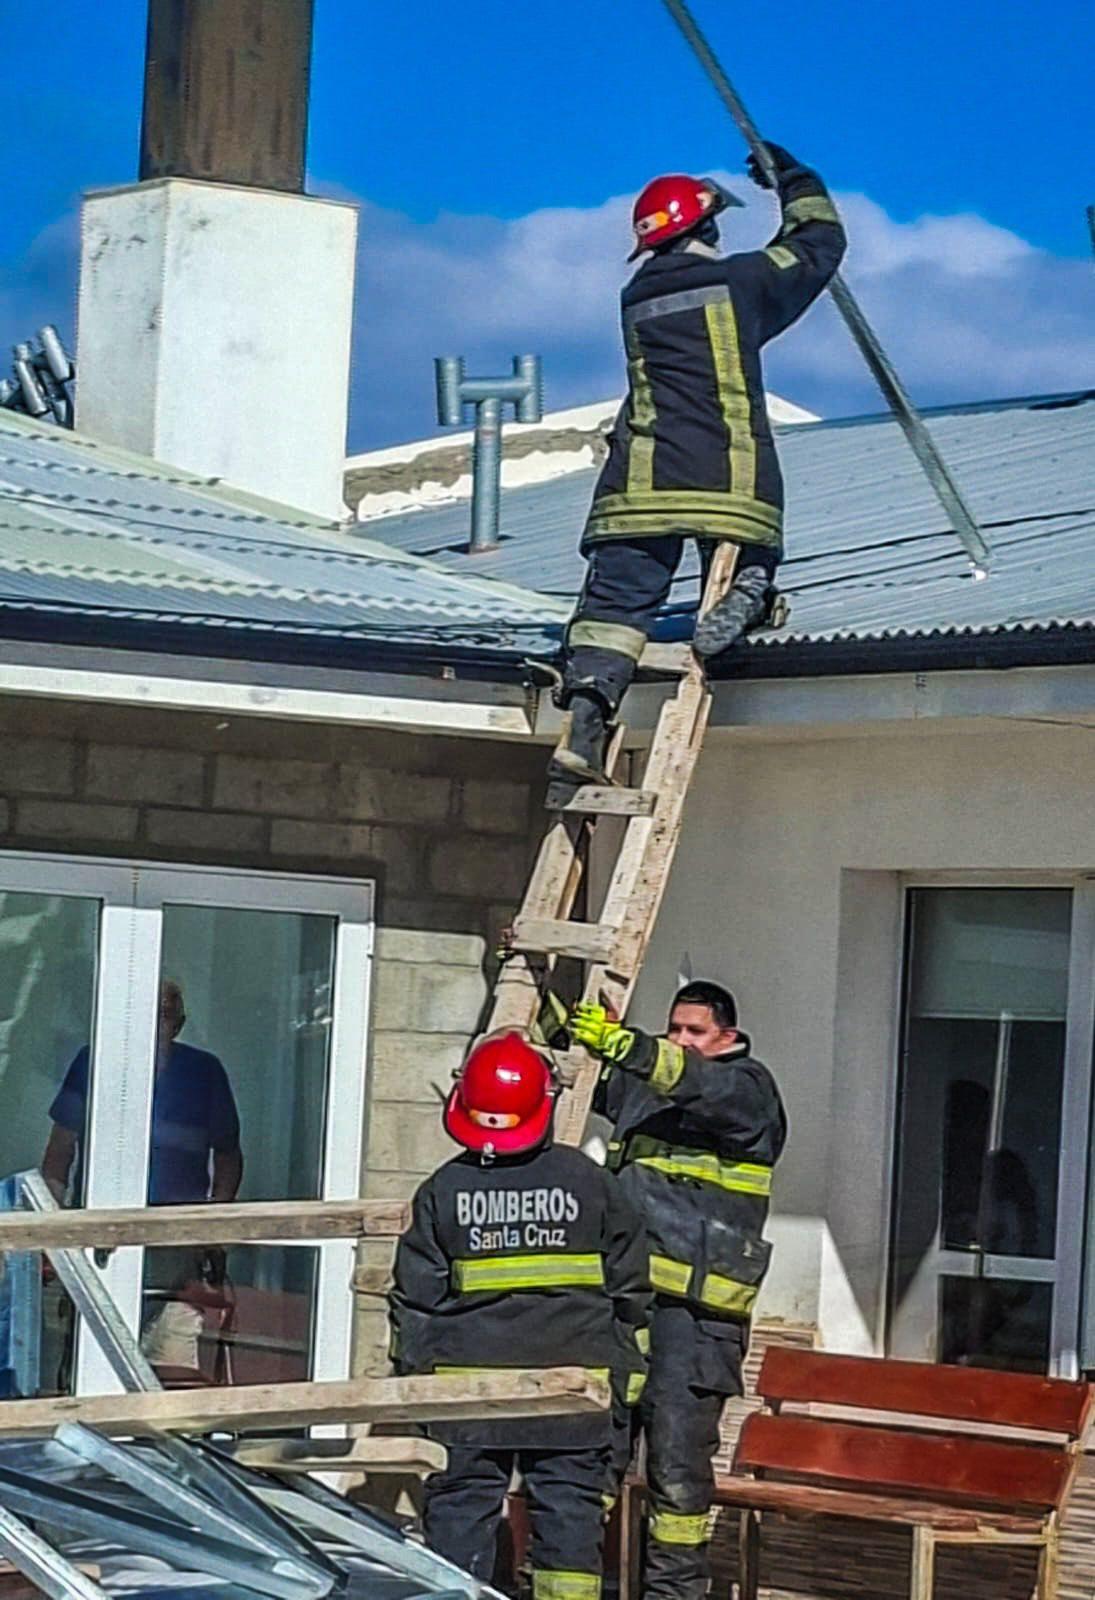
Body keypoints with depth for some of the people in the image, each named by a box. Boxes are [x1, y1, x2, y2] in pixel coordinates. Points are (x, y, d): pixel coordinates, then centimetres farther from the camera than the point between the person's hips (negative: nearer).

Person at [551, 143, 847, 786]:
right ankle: (745, 597, -20)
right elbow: (822, 244, 21)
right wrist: (797, 181, 37)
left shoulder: (637, 298, 20)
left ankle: (586, 718, -20)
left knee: (620, 596, -4)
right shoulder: (742, 280, 6)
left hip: (641, 479, 3)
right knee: (750, 566, 16)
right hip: (731, 480, -3)